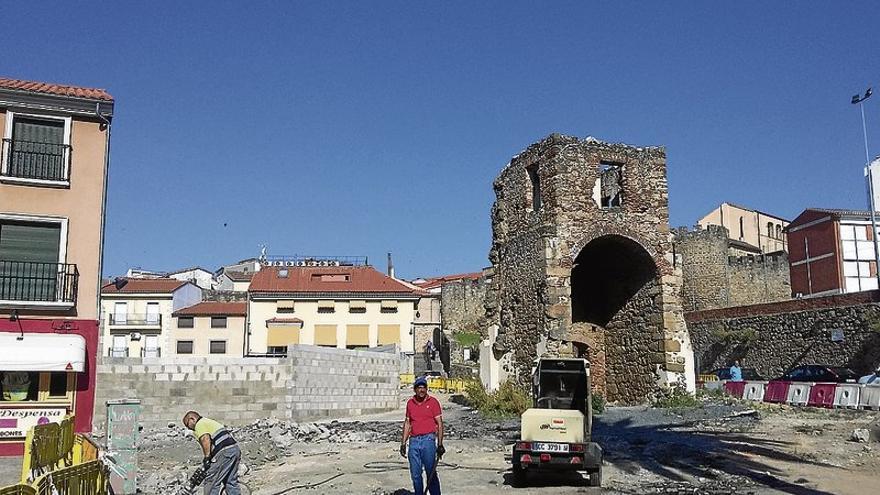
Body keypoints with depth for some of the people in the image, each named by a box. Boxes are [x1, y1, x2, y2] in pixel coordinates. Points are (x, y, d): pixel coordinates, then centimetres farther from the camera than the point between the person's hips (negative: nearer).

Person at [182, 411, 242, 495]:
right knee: (231, 481, 16)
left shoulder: (199, 424, 1)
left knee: (211, 482, -1)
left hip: (224, 453, -10)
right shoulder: (210, 422, 30)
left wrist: (206, 458, -12)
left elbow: (206, 440, -16)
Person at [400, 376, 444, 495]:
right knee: (415, 474, 7)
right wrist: (403, 443, 12)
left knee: (431, 473, -5)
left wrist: (440, 444, -9)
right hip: (414, 441, 4)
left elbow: (439, 423, -2)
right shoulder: (410, 403, 11)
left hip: (428, 440, -4)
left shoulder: (433, 402, -1)